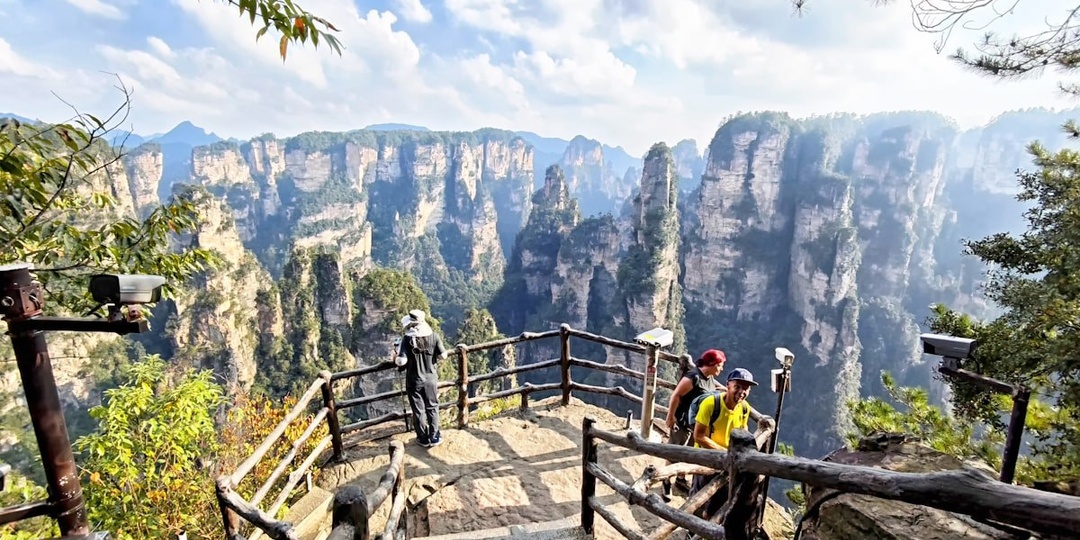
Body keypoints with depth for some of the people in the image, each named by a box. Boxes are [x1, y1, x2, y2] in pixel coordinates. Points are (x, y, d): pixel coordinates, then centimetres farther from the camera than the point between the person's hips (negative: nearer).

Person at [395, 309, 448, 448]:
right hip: (431, 379, 2)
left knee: (418, 410, 14)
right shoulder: (434, 336, -10)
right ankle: (434, 437, 24)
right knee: (432, 408, 18)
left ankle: (424, 439, 26)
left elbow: (401, 361, -22)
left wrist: (397, 359, 1)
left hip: (414, 381, -2)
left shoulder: (407, 339, -18)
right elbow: (443, 355, -5)